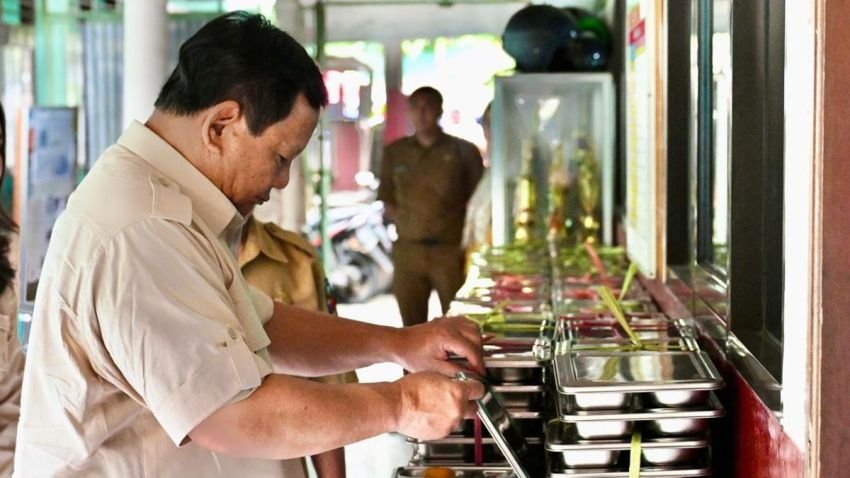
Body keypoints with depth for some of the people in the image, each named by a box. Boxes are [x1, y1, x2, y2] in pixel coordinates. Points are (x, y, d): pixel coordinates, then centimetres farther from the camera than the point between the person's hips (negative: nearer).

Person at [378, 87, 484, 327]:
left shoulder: (464, 151, 6)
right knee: (412, 327, 4)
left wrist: (469, 241, -4)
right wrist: (404, 220, 2)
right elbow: (387, 201, 18)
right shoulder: (395, 152, 14)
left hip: (452, 250, -2)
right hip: (408, 250, 2)